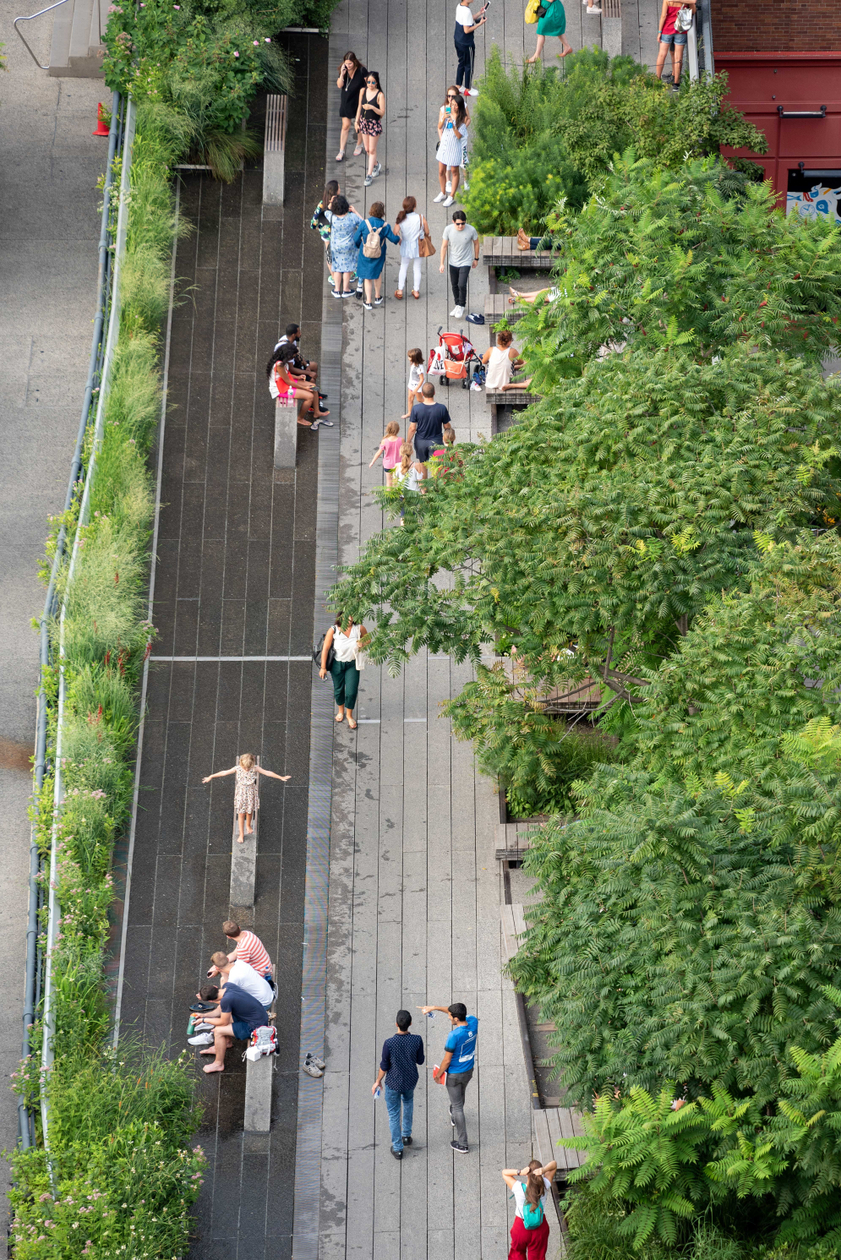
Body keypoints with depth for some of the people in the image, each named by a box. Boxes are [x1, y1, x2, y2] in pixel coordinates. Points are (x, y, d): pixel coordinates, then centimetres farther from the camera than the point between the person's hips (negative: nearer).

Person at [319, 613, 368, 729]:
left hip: (352, 665, 0)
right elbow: (325, 649, -14)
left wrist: (362, 643, -17)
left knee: (351, 692, -4)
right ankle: (341, 711, 45)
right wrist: (323, 667, -13)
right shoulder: (333, 630, -20)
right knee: (338, 690, 17)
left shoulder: (359, 628, -15)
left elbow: (367, 639, 7)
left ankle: (349, 715, 21)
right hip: (337, 664, 0)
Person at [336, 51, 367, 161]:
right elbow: (339, 85, -10)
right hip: (346, 103, 2)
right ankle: (341, 151, 9)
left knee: (358, 126, 10)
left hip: (358, 103, -2)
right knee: (345, 126, 5)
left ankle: (359, 145, 35)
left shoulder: (361, 71, -13)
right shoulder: (343, 70, -4)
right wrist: (342, 74, -24)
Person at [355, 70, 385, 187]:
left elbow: (382, 112, -16)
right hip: (364, 121, 5)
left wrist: (372, 107, -32)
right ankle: (376, 165, 41)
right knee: (367, 149, 15)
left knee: (372, 150, 2)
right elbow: (359, 107, 9)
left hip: (375, 123, -5)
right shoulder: (363, 91, -1)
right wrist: (357, 121, 10)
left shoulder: (380, 95, -15)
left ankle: (369, 175, 10)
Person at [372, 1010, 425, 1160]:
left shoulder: (389, 1043, -28)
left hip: (393, 1083, -3)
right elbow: (420, 1061, -5)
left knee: (394, 1114, 15)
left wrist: (378, 1082, 1)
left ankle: (397, 1149, 26)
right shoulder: (417, 1040, -21)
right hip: (411, 1081, 3)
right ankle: (406, 1135, 44)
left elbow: (384, 1066, -16)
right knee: (408, 1102, 34)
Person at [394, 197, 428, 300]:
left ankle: (400, 291, 22)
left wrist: (400, 241, 8)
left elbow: (396, 234, -11)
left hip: (405, 247, 1)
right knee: (417, 268, 16)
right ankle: (416, 291, 27)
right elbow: (427, 232, -9)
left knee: (403, 268, 18)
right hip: (417, 247, -1)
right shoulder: (421, 218, -19)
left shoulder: (400, 219, -15)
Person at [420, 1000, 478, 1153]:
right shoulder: (473, 1022, -14)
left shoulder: (454, 1036, -33)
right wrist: (434, 1008, 2)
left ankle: (462, 1144, 16)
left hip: (454, 1075, -7)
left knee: (457, 1106, 7)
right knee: (460, 1095, 33)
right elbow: (456, 1011, 4)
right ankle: (454, 1118, 62)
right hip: (469, 1071, 7)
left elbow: (447, 1060, -22)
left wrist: (438, 1075, -5)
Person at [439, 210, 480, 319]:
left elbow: (476, 244, -2)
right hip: (453, 262, 3)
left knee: (462, 285, -11)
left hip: (465, 262, -3)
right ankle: (457, 305, 36)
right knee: (454, 285, 15)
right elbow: (444, 246, -5)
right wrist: (442, 263, -4)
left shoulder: (471, 230, -20)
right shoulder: (448, 229, -17)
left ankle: (461, 306, 12)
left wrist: (476, 259, 8)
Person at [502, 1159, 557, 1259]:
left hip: (521, 1227, -2)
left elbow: (504, 1172, -15)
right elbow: (554, 1163, -14)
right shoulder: (544, 1186, -24)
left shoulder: (519, 1188, -29)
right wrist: (544, 1170, -35)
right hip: (540, 1228, 2)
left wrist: (520, 1172, -33)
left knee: (517, 1253, 27)